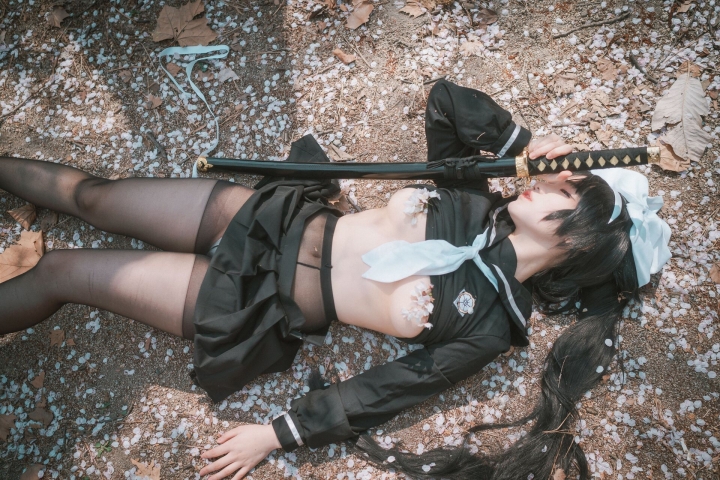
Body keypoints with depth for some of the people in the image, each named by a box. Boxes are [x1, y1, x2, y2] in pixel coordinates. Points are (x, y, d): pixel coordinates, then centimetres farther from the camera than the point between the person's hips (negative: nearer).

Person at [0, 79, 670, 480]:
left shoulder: (492, 322, -13)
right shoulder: (484, 200, 0)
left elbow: (385, 390, -13)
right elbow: (443, 98, 6)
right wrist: (521, 144, -3)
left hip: (259, 303, -4)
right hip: (280, 215, 5)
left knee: (60, 271, 1)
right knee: (93, 195, 12)